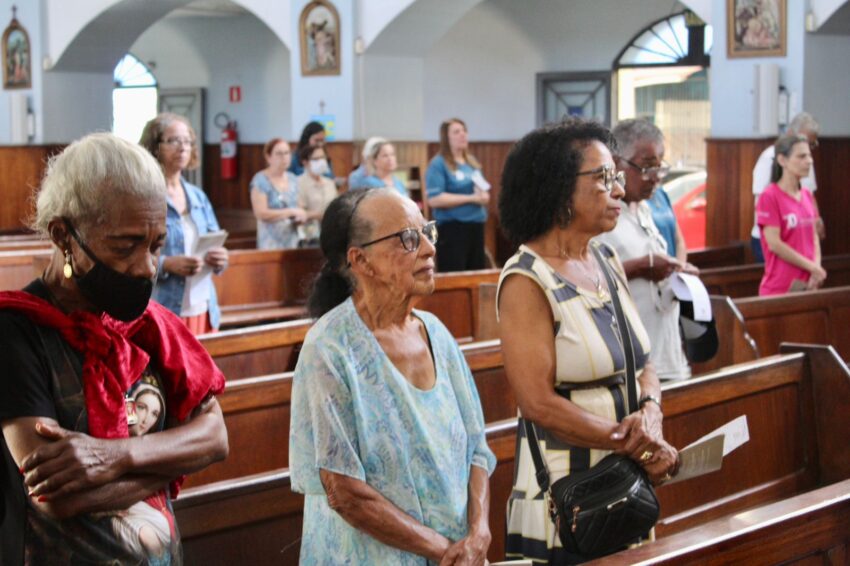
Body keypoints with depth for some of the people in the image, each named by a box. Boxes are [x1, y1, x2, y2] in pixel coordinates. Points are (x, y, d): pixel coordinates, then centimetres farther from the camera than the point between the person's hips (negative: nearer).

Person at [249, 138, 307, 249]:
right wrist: (291, 212, -15)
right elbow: (261, 213, -15)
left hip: (292, 241, 5)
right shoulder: (260, 181, -6)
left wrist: (300, 216, -2)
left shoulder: (293, 179, 12)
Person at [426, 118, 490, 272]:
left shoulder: (472, 162, 16)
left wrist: (483, 195, -2)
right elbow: (434, 199, -17)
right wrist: (471, 198, -17)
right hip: (452, 228, -8)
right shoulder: (439, 164, -7)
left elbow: (482, 190, 25)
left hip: (476, 225, 8)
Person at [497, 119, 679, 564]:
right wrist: (636, 446, -18)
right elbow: (539, 404, -20)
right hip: (564, 492, -7)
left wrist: (649, 413, -12)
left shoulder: (607, 262, 8)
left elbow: (643, 365, 10)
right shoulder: (527, 281, -15)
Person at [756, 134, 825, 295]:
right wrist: (812, 267, -12)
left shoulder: (807, 196, 11)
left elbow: (814, 236, 13)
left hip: (807, 284, 6)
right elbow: (774, 244, -15)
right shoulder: (770, 197, -10)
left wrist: (816, 268, -5)